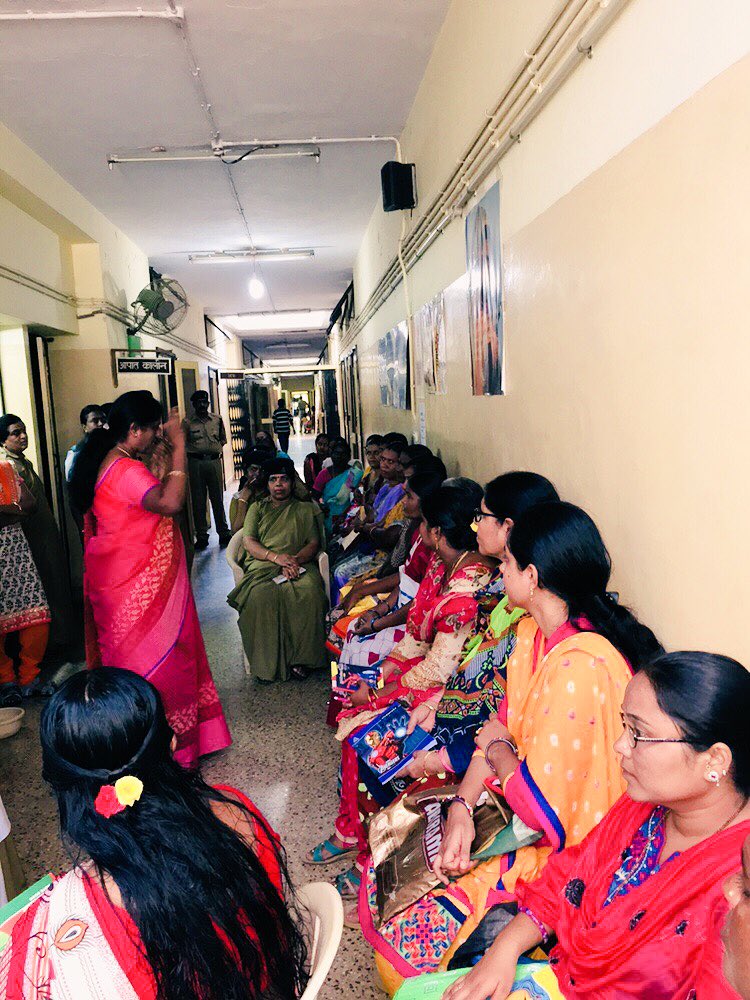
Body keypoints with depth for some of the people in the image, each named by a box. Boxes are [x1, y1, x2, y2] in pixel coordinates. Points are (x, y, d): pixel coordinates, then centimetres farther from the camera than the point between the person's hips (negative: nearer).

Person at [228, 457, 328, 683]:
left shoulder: (305, 509, 23)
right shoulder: (257, 508, 23)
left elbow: (314, 543, 10)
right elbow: (249, 542, 9)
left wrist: (295, 560, -12)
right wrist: (276, 557, -11)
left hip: (299, 565, 0)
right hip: (262, 565, 0)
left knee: (310, 592, -35)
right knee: (260, 596, -35)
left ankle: (300, 658, -24)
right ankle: (267, 663, -26)